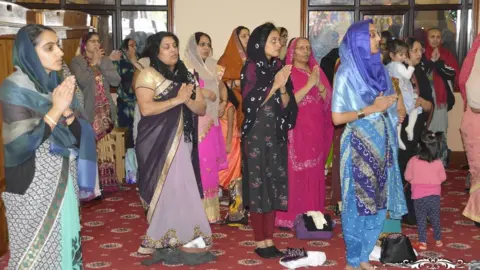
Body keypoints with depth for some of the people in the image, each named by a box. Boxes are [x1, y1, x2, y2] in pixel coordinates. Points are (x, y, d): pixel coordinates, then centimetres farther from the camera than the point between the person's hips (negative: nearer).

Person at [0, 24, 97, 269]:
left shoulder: (59, 82, 5)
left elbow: (80, 133, 4)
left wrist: (68, 112, -16)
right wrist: (56, 110, -23)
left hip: (64, 177, 6)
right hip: (33, 183, -6)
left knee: (65, 237, 13)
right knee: (36, 246, 5)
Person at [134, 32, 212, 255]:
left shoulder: (186, 76, 12)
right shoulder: (148, 74, -5)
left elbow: (202, 109, 8)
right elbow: (146, 108, -17)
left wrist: (187, 100, -12)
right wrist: (177, 99, -17)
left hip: (181, 142, 5)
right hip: (156, 142, -5)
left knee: (181, 187, 3)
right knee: (162, 187, 1)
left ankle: (163, 238, 15)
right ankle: (162, 238, 13)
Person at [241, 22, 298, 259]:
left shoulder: (279, 68, 9)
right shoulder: (251, 68, -5)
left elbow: (288, 106, 6)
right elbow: (250, 103, -14)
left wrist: (283, 88, -13)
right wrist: (274, 85, -16)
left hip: (277, 134, 5)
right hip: (256, 134, -5)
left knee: (274, 186, 6)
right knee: (258, 186, -2)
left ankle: (269, 240, 14)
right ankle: (260, 242, 7)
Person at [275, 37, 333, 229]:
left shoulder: (316, 71, 13)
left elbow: (328, 99, 6)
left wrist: (319, 84, -11)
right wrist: (309, 84, -18)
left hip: (315, 130, 5)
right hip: (296, 131, -5)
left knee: (315, 172, 7)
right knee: (295, 173, -5)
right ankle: (291, 216, 2)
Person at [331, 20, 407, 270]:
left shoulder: (378, 68, 8)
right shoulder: (346, 73, -10)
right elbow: (337, 117, -13)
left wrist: (391, 111, -2)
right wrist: (371, 109, -17)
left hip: (382, 142, 6)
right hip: (359, 145, -6)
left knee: (378, 201, 11)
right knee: (358, 201, 3)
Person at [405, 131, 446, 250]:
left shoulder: (413, 161, -14)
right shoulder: (438, 162, -10)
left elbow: (408, 177, -4)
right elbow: (443, 178, 3)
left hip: (419, 196, -2)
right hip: (434, 195, 2)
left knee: (421, 220, 8)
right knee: (435, 218, 16)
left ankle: (422, 242, 10)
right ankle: (438, 240, 27)